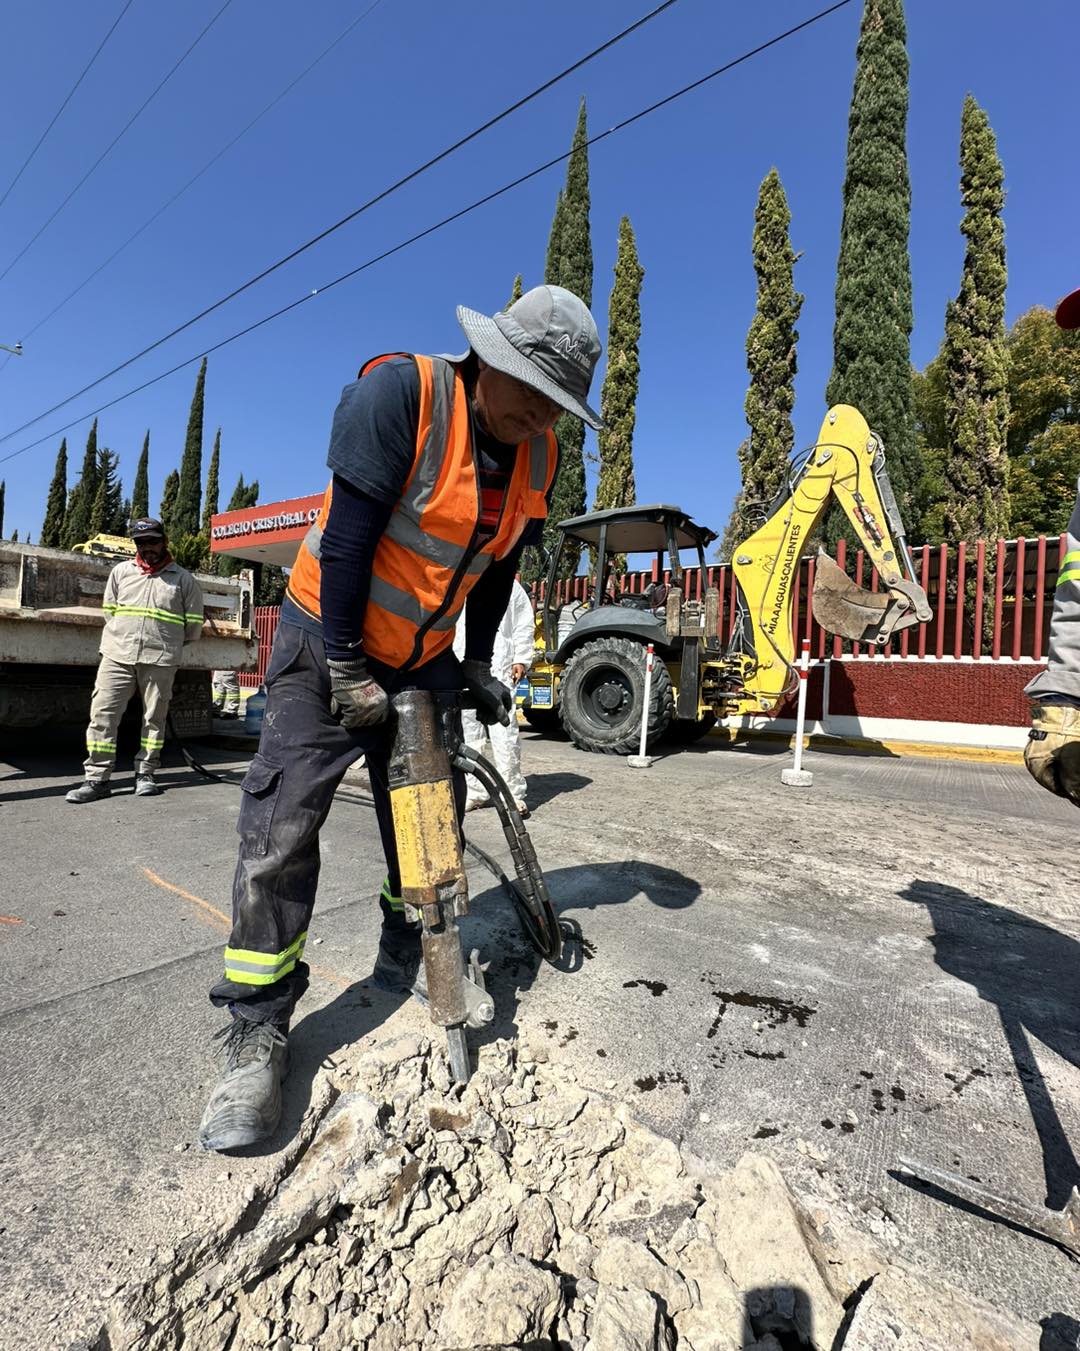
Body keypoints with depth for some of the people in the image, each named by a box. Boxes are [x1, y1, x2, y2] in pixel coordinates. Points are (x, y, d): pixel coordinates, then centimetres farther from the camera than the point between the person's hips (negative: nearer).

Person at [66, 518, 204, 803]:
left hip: (160, 660, -2)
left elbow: (193, 622, 9)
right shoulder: (121, 571, 11)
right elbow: (109, 610, 19)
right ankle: (97, 778, 1)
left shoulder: (183, 578, 4)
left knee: (154, 717, 5)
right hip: (117, 655, 2)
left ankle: (145, 774, 16)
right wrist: (122, 638, 16)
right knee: (103, 713, -4)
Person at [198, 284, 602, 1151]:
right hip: (330, 639, -5)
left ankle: (404, 968, 31)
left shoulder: (539, 458, 0)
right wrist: (346, 669, -20)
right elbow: (346, 537, -22)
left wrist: (478, 666, 8)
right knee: (282, 827, -9)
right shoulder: (398, 392, -19)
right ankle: (257, 1038, 7)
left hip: (425, 657, 6)